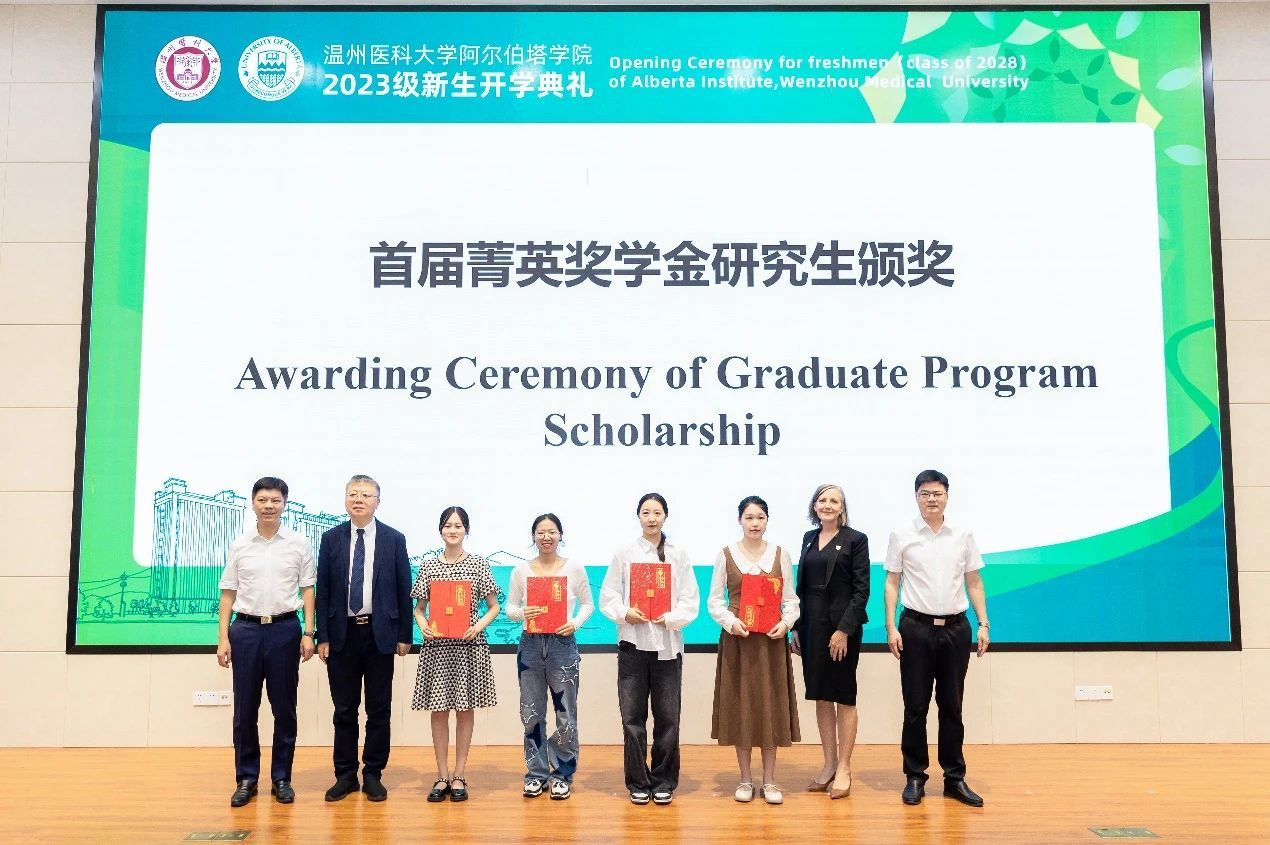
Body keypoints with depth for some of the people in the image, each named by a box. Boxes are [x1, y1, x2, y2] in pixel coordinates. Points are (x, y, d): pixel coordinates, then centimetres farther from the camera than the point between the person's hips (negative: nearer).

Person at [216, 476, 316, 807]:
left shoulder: (299, 545, 2)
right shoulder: (239, 546, 5)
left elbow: (308, 591, 3)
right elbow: (228, 594, 7)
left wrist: (308, 633, -4)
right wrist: (223, 638, 1)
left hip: (285, 629, -1)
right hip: (245, 629, 1)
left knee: (284, 708, 5)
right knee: (244, 709, 6)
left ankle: (282, 778, 17)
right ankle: (246, 779, 18)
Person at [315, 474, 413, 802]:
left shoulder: (394, 539, 0)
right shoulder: (331, 539, 3)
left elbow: (403, 590, 2)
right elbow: (322, 590, 3)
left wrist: (405, 636, -1)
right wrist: (322, 637, -2)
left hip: (380, 633, -1)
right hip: (342, 633, 1)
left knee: (379, 710, 6)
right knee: (344, 709, 8)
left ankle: (373, 774, 17)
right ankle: (345, 774, 19)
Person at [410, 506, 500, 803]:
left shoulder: (479, 564, 1)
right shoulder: (428, 565, 5)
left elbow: (493, 607, 5)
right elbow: (419, 607, 11)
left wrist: (478, 627, -11)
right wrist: (423, 626, -8)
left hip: (469, 645, -1)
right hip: (436, 645, 1)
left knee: (465, 708, 5)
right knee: (439, 709, 5)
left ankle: (459, 775, 15)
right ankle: (442, 775, 15)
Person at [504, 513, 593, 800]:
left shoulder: (574, 568, 1)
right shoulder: (521, 570, 4)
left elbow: (588, 604, 7)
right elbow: (509, 607, 6)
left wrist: (575, 623, -10)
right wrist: (522, 613, -15)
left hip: (563, 644, -1)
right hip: (530, 644, 1)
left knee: (566, 714, 1)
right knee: (531, 714, 7)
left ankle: (562, 775, 16)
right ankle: (537, 773, 22)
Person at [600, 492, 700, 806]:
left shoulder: (679, 555, 6)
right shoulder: (624, 553, 5)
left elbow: (691, 602, 2)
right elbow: (607, 596, 3)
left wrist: (671, 618, -13)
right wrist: (624, 613, -15)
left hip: (668, 644, 0)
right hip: (632, 642, 0)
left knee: (667, 718, 4)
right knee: (633, 717, 2)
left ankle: (663, 782, 18)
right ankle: (637, 783, 15)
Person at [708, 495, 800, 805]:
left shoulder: (780, 554, 5)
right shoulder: (726, 555, 2)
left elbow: (791, 599, 5)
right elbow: (714, 599, 1)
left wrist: (786, 622, -13)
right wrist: (730, 621, -15)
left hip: (772, 639, 1)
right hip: (737, 638, -1)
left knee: (771, 705, 3)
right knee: (739, 705, 3)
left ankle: (769, 780, 14)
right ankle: (745, 779, 16)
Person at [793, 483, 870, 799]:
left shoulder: (855, 540, -4)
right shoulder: (809, 538, 12)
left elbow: (861, 589, -9)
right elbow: (801, 586, 12)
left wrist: (844, 629, -16)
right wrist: (796, 627, 7)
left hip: (842, 626, -5)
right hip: (811, 625, 5)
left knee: (843, 696, 2)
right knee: (820, 696, 10)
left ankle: (844, 769, 10)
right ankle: (829, 764, 19)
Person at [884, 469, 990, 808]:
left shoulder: (963, 537, 6)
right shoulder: (901, 537, 1)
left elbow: (974, 583, 9)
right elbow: (892, 583, 1)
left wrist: (983, 624, 1)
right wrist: (891, 627, -6)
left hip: (955, 628, 2)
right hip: (916, 627, -2)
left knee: (952, 706, 9)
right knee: (915, 707, 4)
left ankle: (955, 778, 18)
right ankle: (914, 777, 14)